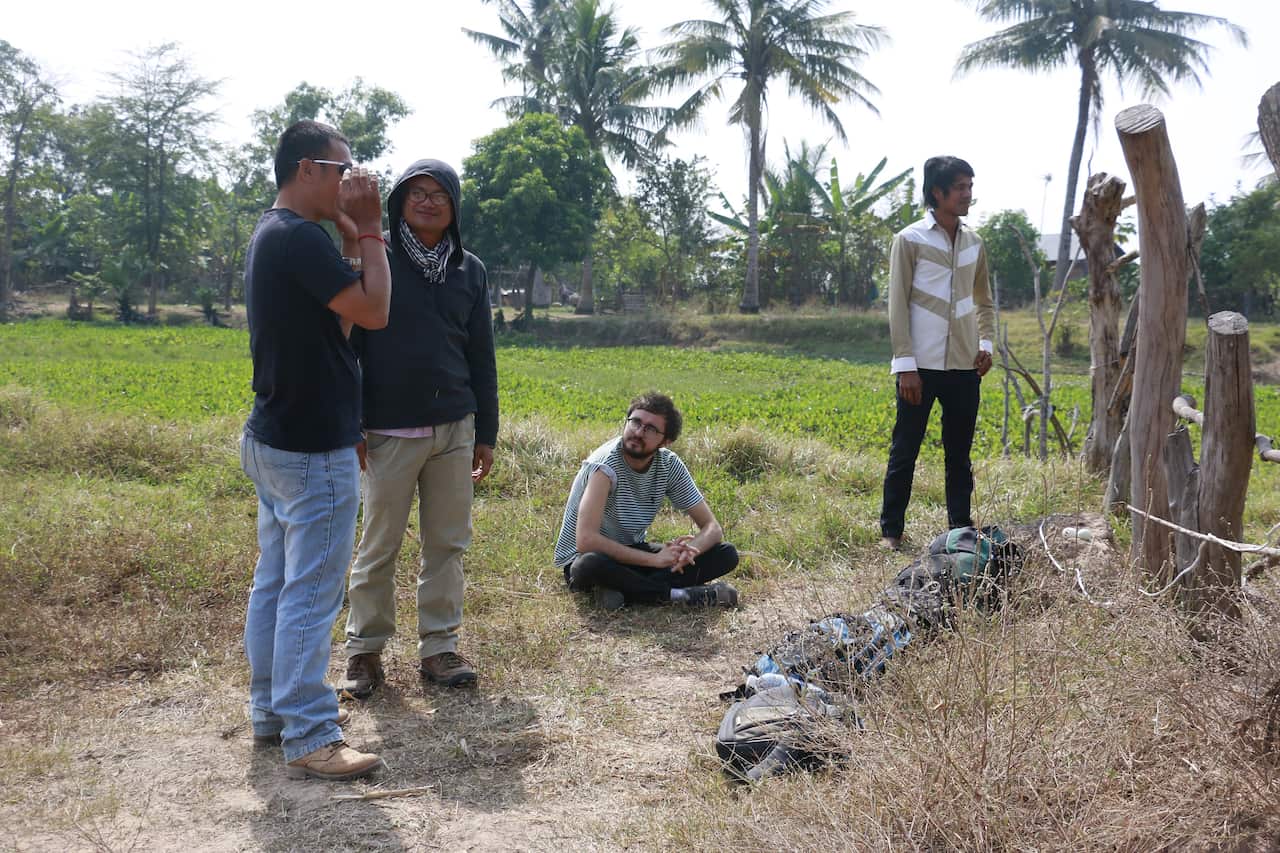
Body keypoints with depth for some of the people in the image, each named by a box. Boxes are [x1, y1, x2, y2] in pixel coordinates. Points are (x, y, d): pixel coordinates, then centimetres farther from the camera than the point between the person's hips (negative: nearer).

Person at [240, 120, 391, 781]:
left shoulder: (271, 233, 14)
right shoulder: (300, 237, -19)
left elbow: (335, 313, 14)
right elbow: (373, 312, -18)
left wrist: (351, 240, 7)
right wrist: (369, 231, -10)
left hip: (272, 440, 11)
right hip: (313, 450, -11)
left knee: (274, 582, 16)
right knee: (310, 594, -5)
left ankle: (270, 709, 26)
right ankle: (307, 738, 1)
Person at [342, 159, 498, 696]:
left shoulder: (469, 270, 10)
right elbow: (347, 344, -2)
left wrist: (486, 433, 11)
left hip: (454, 430, 4)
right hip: (391, 431, -3)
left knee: (447, 544, 9)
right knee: (379, 547, 5)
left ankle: (439, 647, 20)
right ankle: (365, 648, 20)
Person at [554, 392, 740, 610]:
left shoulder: (669, 464, -8)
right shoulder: (606, 464, -25)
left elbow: (712, 528, -5)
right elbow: (586, 541, -35)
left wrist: (689, 549, -29)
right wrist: (655, 559, -32)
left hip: (633, 553, 6)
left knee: (727, 555, -9)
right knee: (591, 564, -43)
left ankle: (623, 591, -23)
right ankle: (683, 594, -25)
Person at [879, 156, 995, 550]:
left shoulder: (973, 241, 11)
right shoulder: (909, 240, -4)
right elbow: (898, 306, -6)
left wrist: (986, 342, 6)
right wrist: (905, 365, -11)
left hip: (964, 368, 5)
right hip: (921, 367, -5)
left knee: (959, 453, 11)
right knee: (904, 451, 2)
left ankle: (961, 526, 20)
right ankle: (891, 530, 11)